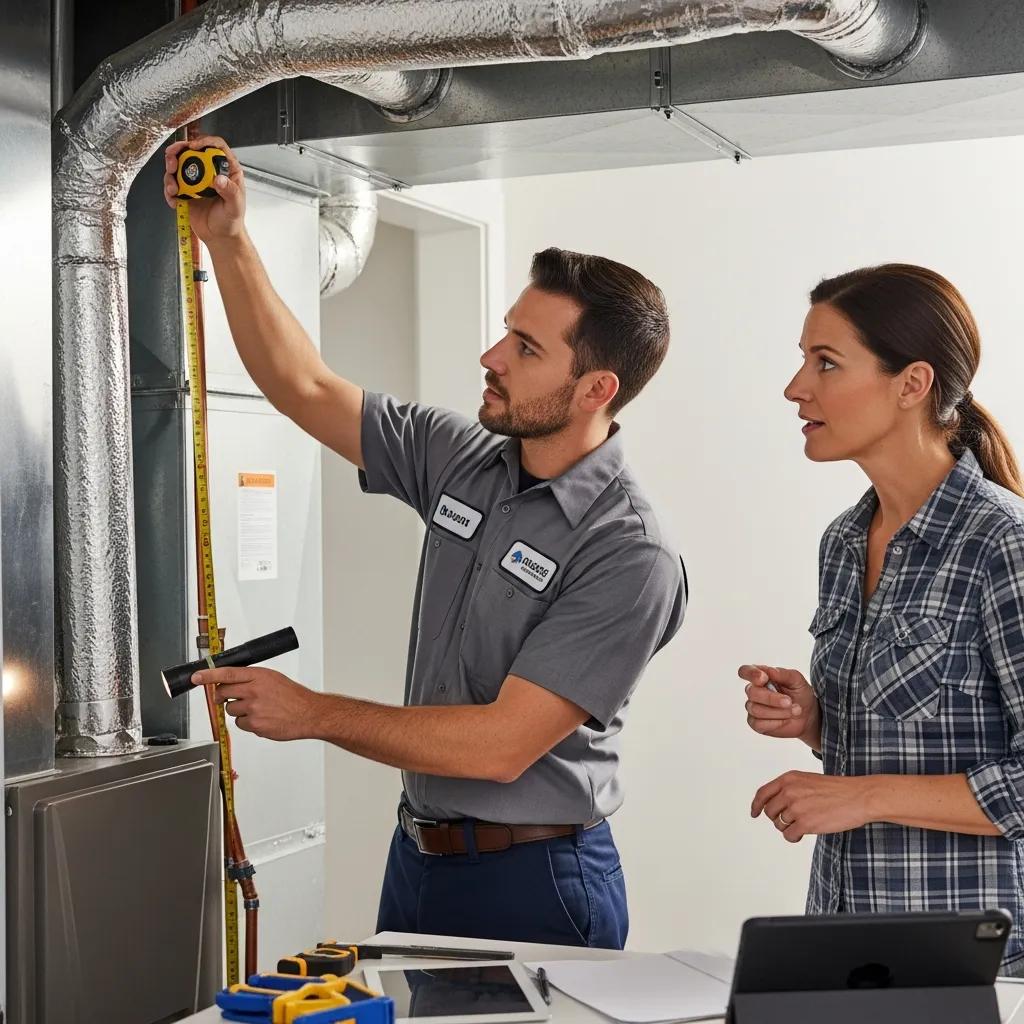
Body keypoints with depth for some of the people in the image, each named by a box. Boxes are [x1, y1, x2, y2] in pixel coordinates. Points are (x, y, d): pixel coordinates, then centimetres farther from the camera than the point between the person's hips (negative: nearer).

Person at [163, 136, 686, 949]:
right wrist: (227, 240, -3)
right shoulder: (462, 461, -1)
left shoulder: (629, 555, -22)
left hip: (534, 882, -7)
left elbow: (502, 743, -24)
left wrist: (314, 714, -17)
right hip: (417, 854, 7)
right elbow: (303, 386, 6)